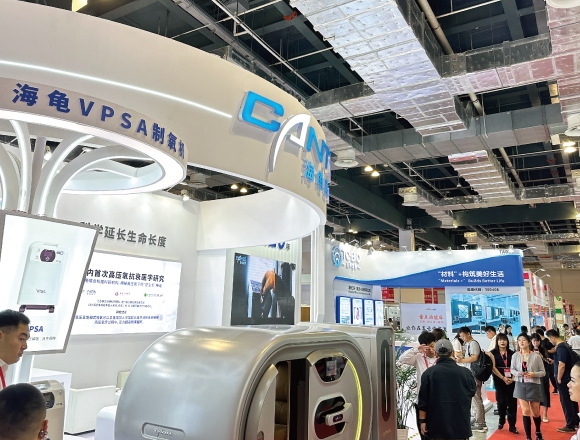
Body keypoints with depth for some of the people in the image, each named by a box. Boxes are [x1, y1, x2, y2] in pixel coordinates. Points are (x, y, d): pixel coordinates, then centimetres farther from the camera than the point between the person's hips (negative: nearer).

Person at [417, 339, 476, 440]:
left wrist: (422, 421, 2)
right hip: (461, 425, 1)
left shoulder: (429, 373, -8)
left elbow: (423, 401, -5)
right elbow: (473, 392, 13)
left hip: (437, 426, -1)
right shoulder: (465, 372, -5)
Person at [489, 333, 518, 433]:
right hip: (499, 380, -2)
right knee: (502, 402, -3)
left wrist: (513, 378, -11)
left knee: (512, 403, -1)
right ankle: (501, 421, 22)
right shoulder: (493, 353, 3)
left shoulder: (511, 353, 9)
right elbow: (493, 367, -4)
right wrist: (503, 378, -12)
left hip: (511, 380, 2)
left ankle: (512, 426, 9)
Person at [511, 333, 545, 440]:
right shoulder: (515, 355, -2)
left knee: (535, 413, 13)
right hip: (521, 385, 1)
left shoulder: (536, 356, -7)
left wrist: (534, 374, -20)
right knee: (525, 411, -4)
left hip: (534, 385, -1)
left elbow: (543, 372, -1)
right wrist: (518, 373, -13)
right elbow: (512, 369, 7)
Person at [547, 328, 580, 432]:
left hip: (564, 380, -10)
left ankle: (570, 426, 8)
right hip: (568, 377, 10)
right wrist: (554, 361, 16)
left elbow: (562, 365, -24)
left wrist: (559, 379, -16)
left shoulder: (560, 348, -22)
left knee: (566, 402, 0)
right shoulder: (564, 345, 9)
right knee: (572, 400, 18)